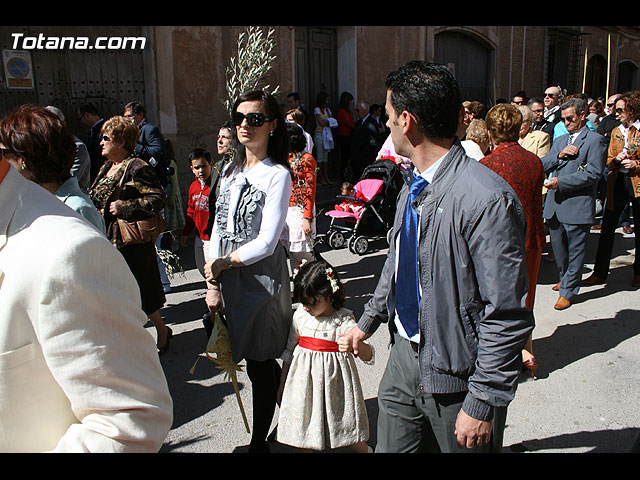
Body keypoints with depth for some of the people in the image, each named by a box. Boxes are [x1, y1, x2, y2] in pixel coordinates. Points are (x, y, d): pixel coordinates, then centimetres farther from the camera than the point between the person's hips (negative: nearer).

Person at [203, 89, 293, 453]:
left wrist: (218, 265, -8)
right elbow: (219, 229, 8)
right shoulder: (232, 171, 9)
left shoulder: (277, 175, -12)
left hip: (263, 277, -6)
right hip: (229, 278, 7)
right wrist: (213, 283, 0)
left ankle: (259, 442, 24)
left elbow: (265, 243, -18)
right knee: (255, 358, 15)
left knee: (259, 362, 6)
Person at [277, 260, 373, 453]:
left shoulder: (344, 321, -14)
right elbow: (289, 350, 10)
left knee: (346, 432, 9)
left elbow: (368, 356, -15)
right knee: (300, 428, 9)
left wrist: (355, 344, -38)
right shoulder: (300, 315, -3)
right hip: (303, 382, 3)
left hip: (333, 383, -3)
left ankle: (365, 449, 39)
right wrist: (282, 384, 15)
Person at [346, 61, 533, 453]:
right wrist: (367, 323, 26)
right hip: (404, 356, 7)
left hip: (455, 375, -7)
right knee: (390, 447, 18)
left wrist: (482, 405, -17)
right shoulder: (412, 189, 3)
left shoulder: (486, 199, -24)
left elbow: (507, 318, -22)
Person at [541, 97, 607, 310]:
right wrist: (559, 155, -9)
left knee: (575, 250, 2)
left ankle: (567, 291, 11)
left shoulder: (595, 140, -3)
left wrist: (560, 182, -19)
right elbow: (543, 165, 9)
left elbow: (593, 173, -14)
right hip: (554, 204, 7)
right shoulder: (560, 141, 18)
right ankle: (565, 277, 40)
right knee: (557, 246, 18)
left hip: (578, 205, -7)